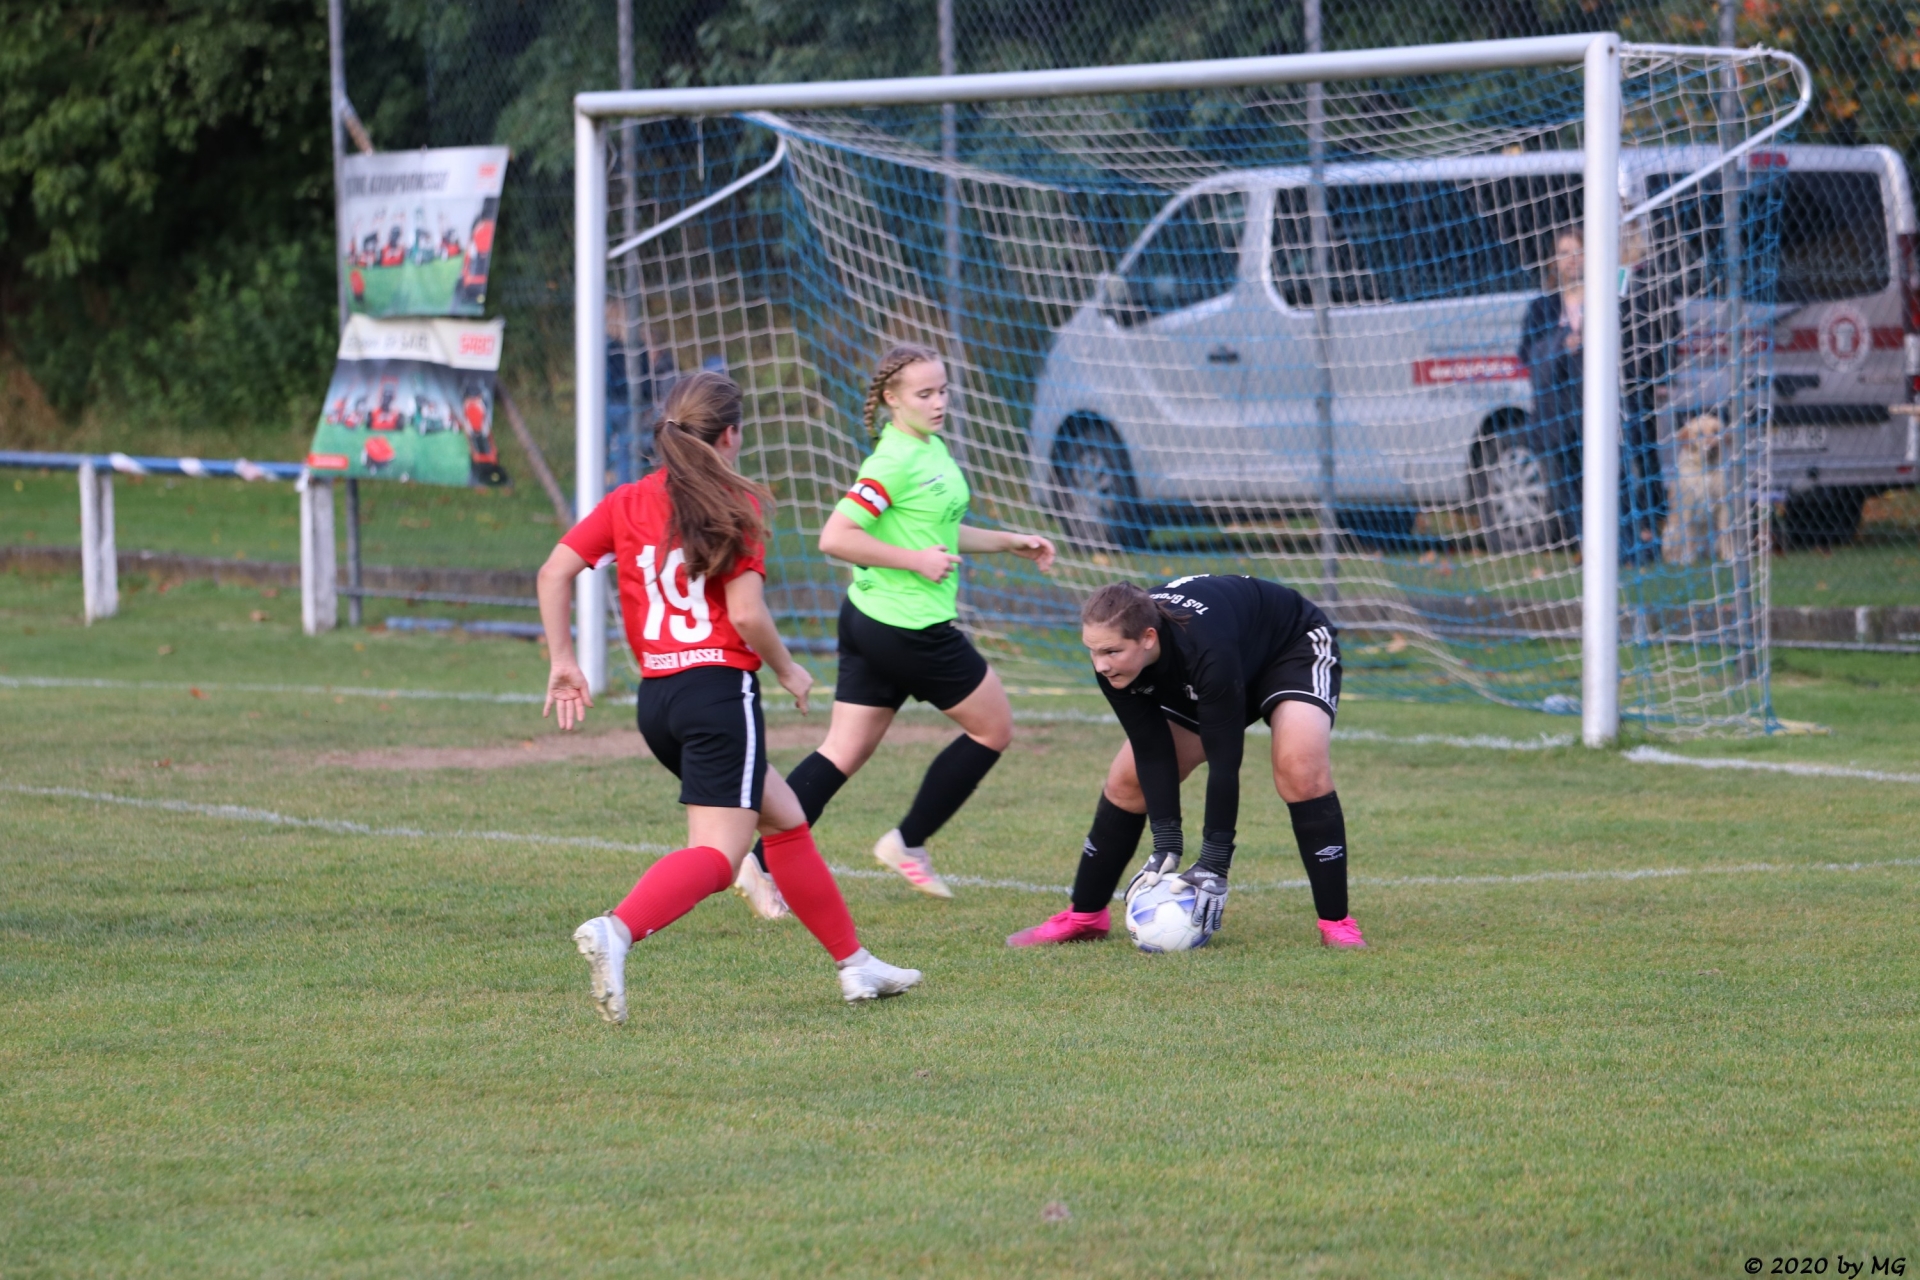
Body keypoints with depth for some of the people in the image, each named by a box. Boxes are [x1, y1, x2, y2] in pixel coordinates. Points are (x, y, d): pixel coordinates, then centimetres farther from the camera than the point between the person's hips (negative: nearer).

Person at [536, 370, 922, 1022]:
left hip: (657, 698, 7)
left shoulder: (627, 503, 7)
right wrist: (788, 671, 3)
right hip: (720, 690, -7)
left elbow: (554, 572, 0)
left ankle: (854, 963, 27)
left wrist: (563, 661, 7)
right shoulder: (733, 506, -8)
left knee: (784, 818, 21)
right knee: (716, 855, -10)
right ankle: (616, 930, -36)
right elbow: (746, 615, -14)